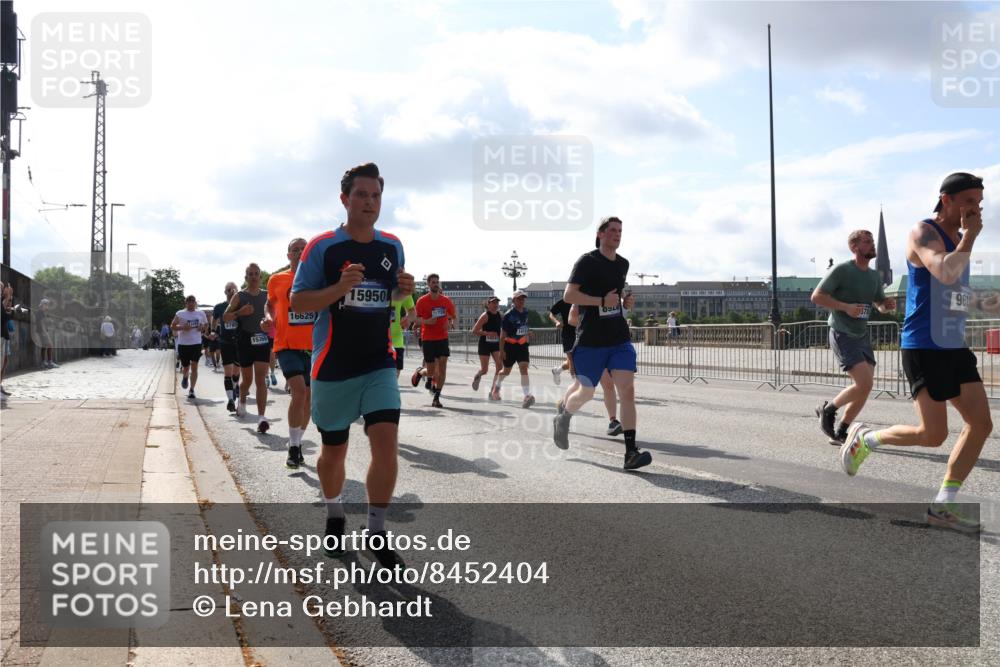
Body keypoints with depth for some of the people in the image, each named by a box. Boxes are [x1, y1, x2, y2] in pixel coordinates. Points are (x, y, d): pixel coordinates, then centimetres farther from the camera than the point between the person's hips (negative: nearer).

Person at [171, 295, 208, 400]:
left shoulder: (200, 313, 7)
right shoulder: (180, 314, -1)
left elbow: (206, 324, 20)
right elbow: (172, 326, -1)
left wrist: (202, 328, -2)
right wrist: (182, 327, -18)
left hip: (196, 343, 1)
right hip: (183, 344, -1)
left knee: (194, 367, -7)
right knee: (186, 367, 9)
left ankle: (192, 390, -2)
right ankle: (184, 377, 45)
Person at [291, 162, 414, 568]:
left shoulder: (392, 246, 6)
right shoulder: (323, 247, -7)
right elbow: (297, 301, -7)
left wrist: (404, 290, -3)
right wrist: (340, 288, -23)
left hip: (379, 364, 2)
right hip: (334, 367, -2)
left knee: (387, 445, -13)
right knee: (333, 450, 11)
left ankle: (376, 532, 3)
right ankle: (334, 516, 38)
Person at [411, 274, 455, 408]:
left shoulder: (446, 300, 4)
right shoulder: (422, 301, -3)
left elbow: (453, 317, 14)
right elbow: (416, 319, 0)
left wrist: (450, 324, -8)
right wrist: (426, 321, -20)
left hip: (443, 338, 2)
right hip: (428, 339, -2)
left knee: (442, 367, -10)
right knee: (431, 371, 0)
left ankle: (436, 398, -2)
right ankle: (420, 372, 37)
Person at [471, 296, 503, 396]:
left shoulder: (500, 315, 4)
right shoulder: (485, 315, -12)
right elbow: (474, 331, -15)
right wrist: (487, 333, -24)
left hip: (496, 344, 5)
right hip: (485, 344, -4)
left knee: (500, 366, -14)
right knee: (484, 370, 1)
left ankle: (493, 391, -7)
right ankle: (477, 376, 40)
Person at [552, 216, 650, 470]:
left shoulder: (623, 264, 12)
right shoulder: (587, 261, -7)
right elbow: (569, 295, -15)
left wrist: (625, 302, 9)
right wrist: (602, 301, -22)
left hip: (619, 338, 4)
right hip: (590, 340, -4)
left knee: (627, 388, -12)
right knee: (586, 392, 7)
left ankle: (631, 452, -15)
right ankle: (563, 418, 41)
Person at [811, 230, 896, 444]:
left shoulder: (875, 275, 9)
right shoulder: (842, 270, -12)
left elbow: (880, 304, 21)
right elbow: (817, 296, -13)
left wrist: (888, 305, -3)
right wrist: (846, 307, -22)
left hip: (862, 336, 8)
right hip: (842, 336, -7)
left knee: (864, 388, 4)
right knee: (864, 382, -18)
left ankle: (840, 433, 17)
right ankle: (828, 409, 5)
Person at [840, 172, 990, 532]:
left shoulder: (960, 238, 16)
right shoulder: (923, 232, -10)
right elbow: (946, 273, -29)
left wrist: (983, 302, 16)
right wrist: (970, 236, -16)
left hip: (954, 347, 9)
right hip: (924, 347, -8)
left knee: (981, 424, 0)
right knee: (933, 435, -9)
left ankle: (942, 506, 7)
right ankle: (864, 438, 16)